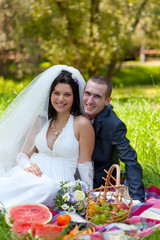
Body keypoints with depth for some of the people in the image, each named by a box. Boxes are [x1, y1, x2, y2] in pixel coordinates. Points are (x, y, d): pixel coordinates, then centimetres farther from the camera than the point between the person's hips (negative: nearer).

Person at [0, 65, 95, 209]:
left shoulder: (82, 124, 0)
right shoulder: (41, 120, 16)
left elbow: (84, 166, 2)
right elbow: (22, 154, 16)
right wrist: (27, 165, -8)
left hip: (58, 183, -4)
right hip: (32, 174, 4)